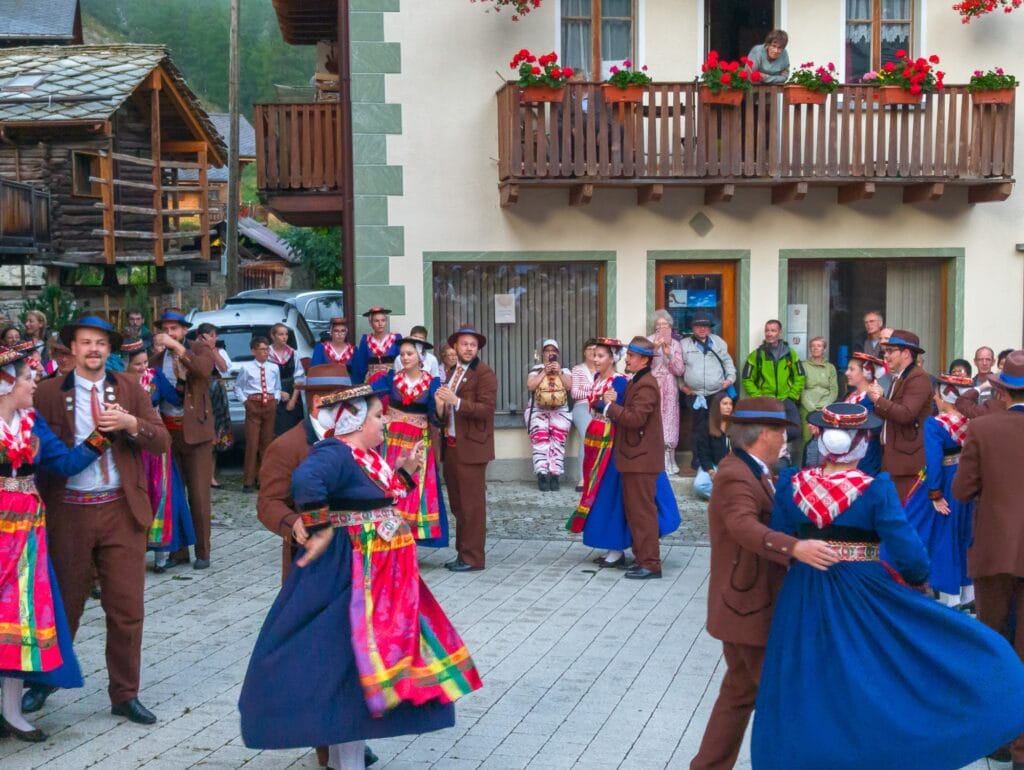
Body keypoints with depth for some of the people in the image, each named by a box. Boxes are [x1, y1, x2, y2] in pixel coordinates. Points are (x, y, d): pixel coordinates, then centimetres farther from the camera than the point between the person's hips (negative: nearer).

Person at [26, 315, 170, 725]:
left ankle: (125, 695, 18)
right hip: (69, 511, -1)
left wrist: (131, 423, -17)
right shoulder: (49, 392, -1)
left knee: (127, 607, 3)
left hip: (122, 510, 1)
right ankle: (45, 680, 36)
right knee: (64, 603, 13)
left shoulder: (129, 388, 4)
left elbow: (162, 442, 0)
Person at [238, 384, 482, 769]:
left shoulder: (364, 457, 12)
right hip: (352, 573, -10)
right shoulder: (335, 454, -19)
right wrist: (321, 531, -30)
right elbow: (306, 482, -39)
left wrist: (404, 473, 13)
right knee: (346, 658, -1)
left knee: (367, 652, 18)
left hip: (379, 574, 10)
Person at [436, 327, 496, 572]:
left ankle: (473, 558, 1)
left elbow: (486, 409, -17)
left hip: (471, 447, -8)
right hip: (451, 446, 8)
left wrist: (456, 401, -26)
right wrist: (440, 407, 2)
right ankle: (462, 553, 19)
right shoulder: (452, 373, 18)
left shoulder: (484, 373, -7)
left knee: (472, 504, -5)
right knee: (458, 505, 11)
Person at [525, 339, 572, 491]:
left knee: (558, 436, -25)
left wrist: (559, 372, -6)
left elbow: (569, 386, 3)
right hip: (538, 409, -1)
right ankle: (542, 474, -30)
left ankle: (554, 475, -27)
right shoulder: (535, 369, 16)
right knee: (540, 436, -26)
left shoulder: (564, 370, 20)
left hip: (560, 410, 1)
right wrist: (544, 372, -5)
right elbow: (530, 386, -1)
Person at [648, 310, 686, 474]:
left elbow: (679, 371, 3)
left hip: (669, 390, 3)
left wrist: (669, 355, -11)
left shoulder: (675, 344, 9)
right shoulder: (649, 342, 1)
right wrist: (654, 349, -21)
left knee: (669, 421, 2)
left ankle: (668, 462, 8)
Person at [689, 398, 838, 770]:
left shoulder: (749, 471, 10)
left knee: (740, 692, 18)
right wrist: (796, 548, -54)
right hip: (749, 608, -10)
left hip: (748, 604, 10)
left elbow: (766, 521, 20)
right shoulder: (736, 477, -23)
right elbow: (745, 527, -41)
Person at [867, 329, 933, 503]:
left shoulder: (918, 378, -13)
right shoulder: (898, 378, 18)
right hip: (892, 456, 10)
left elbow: (906, 414, -24)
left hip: (907, 457, -10)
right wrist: (877, 399, -4)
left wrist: (879, 399, -18)